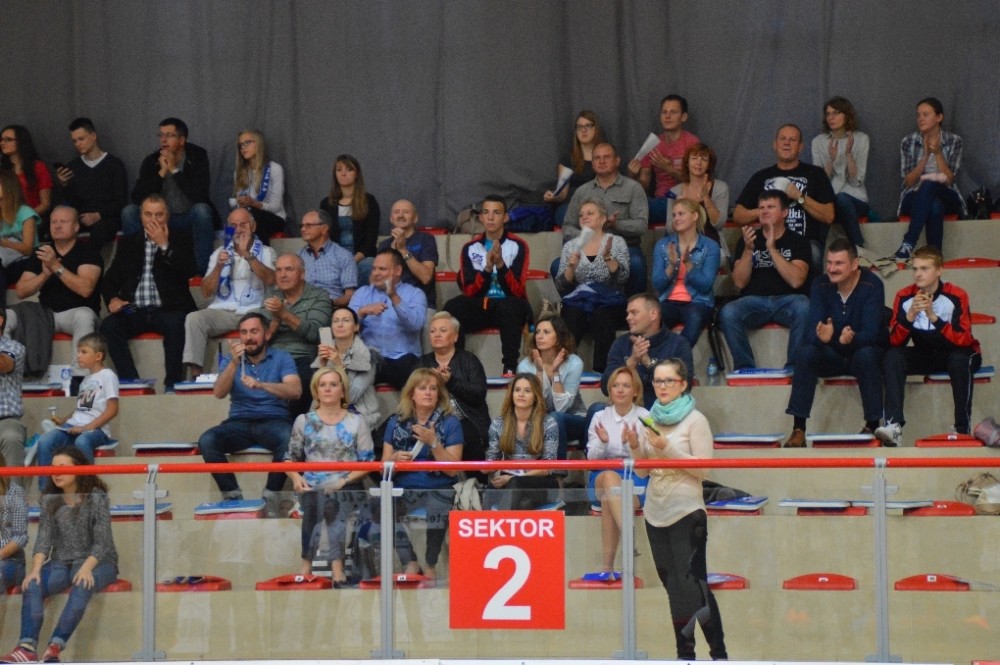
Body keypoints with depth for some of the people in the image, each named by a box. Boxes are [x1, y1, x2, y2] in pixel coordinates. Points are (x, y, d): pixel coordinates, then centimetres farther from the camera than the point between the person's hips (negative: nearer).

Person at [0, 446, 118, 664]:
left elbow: (102, 542, -12)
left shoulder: (97, 497, -6)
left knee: (82, 586, -38)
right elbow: (44, 536, -1)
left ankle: (55, 646, -46)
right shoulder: (50, 500, 7)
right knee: (32, 586, -27)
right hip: (61, 562, 4)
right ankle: (27, 647, -43)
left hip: (97, 562, -4)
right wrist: (36, 568, -18)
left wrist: (86, 568, -28)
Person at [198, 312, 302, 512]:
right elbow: (219, 393, -4)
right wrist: (234, 363, -18)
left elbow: (295, 391, -12)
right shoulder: (231, 360, 12)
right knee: (207, 441, -27)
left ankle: (271, 496, -22)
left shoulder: (281, 358, 5)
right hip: (239, 422, 2)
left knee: (288, 439, -36)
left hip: (273, 420, -2)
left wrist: (260, 385, -27)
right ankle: (232, 496, -20)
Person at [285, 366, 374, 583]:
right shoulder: (304, 421, 16)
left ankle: (336, 565, -36)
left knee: (333, 501, -33)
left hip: (347, 487, -1)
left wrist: (345, 481, -12)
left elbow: (368, 462, 3)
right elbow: (290, 458, 15)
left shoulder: (356, 422, 11)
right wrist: (296, 477, -7)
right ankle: (307, 563, -33)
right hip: (312, 488, 1)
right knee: (311, 500, -32)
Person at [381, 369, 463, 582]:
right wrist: (395, 459, -10)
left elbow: (452, 470, -2)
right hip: (404, 490, 2)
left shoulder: (450, 423, 6)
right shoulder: (396, 423, 13)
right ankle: (410, 563, -16)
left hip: (438, 490, -2)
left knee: (435, 509, -36)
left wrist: (433, 443, -14)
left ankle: (430, 565, -11)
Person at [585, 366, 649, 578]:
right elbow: (592, 458, 5)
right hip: (602, 479, 1)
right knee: (610, 477, -38)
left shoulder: (645, 418, 5)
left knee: (609, 500, -35)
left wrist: (630, 444, -22)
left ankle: (607, 567, -42)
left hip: (637, 477, -1)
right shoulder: (600, 417, 12)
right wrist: (602, 443, -17)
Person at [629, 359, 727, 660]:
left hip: (686, 513, -6)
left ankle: (718, 652, -3)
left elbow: (704, 469, -12)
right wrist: (635, 447, -5)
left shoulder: (695, 420, -6)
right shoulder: (649, 420, 10)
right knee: (673, 586, 9)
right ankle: (685, 653, 15)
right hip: (655, 512, 6)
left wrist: (668, 448, -19)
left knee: (692, 583, -9)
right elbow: (642, 471, 13)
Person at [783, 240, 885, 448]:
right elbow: (811, 331, -17)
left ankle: (872, 426, -23)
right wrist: (821, 336, -42)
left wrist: (851, 339, -49)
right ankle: (798, 429, -26)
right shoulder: (821, 286, -8)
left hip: (865, 351, -3)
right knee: (805, 352, -27)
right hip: (832, 355, 3)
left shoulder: (872, 285, -18)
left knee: (865, 355, -36)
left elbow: (870, 333, -26)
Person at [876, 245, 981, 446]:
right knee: (892, 356, -23)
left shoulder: (956, 296, -18)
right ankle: (894, 424, -35)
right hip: (924, 355, 3)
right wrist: (910, 315, -33)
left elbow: (963, 340, -28)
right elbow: (895, 341, -15)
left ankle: (962, 429, -27)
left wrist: (933, 316, -38)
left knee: (960, 360, -37)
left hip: (956, 354, -3)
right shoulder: (904, 296, -9)